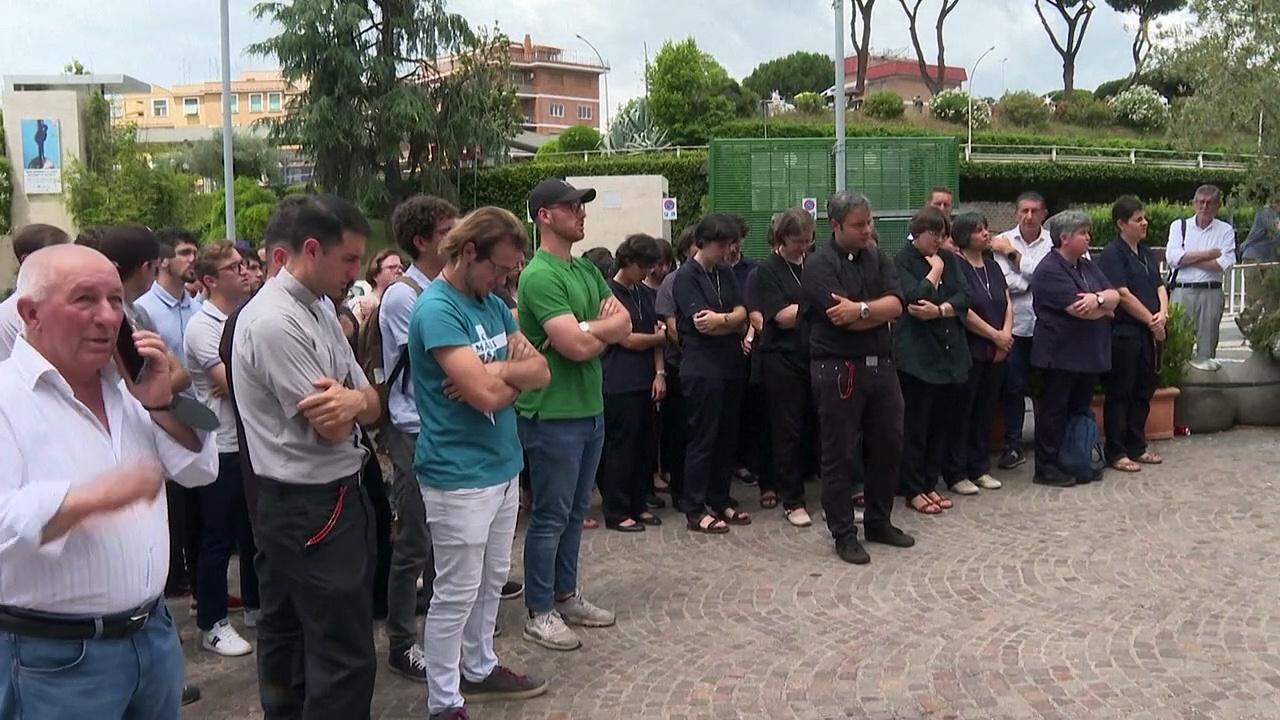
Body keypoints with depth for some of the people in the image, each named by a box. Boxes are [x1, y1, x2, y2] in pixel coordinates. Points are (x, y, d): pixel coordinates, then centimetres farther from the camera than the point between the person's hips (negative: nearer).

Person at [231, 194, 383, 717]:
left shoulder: (320, 310, 11)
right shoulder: (275, 321, -19)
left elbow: (371, 407, 6)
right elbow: (332, 429, -20)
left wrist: (353, 400, -17)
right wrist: (355, 398, 0)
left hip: (316, 501, 10)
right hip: (312, 506, -10)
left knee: (289, 635, 20)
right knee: (346, 656, -4)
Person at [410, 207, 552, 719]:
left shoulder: (494, 305, 9)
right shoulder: (436, 309, -19)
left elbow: (541, 372, 5)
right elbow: (486, 395, -27)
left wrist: (493, 372, -14)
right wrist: (512, 370, -6)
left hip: (503, 466, 8)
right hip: (459, 476, -8)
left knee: (491, 582, 21)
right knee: (456, 595, 4)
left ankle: (479, 669, 38)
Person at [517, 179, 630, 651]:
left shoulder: (586, 270, 12)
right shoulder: (539, 276, -17)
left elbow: (623, 324, 6)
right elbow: (578, 347, -24)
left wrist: (588, 329, -13)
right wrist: (605, 328, -4)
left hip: (590, 410, 9)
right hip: (553, 416, -8)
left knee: (575, 512, 18)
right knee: (550, 517, 2)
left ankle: (566, 596, 31)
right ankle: (539, 613, 15)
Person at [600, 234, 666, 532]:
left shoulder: (644, 295, 16)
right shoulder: (610, 294, -8)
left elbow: (656, 335, 11)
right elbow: (628, 340, -11)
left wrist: (659, 373, -2)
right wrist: (660, 337, 4)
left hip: (644, 382, 7)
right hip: (620, 384, -7)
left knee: (644, 446, 10)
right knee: (621, 447, -3)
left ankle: (639, 504, 21)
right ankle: (616, 512, 5)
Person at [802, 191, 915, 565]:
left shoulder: (878, 259, 9)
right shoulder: (819, 264, -9)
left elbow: (895, 304, -4)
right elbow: (844, 319, -19)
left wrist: (861, 309, -18)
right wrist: (878, 312, -6)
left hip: (881, 365, 6)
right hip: (838, 370, -6)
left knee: (888, 446, 14)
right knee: (840, 454, 3)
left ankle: (879, 522, 31)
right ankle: (843, 534, 15)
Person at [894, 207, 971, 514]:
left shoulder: (949, 259, 14)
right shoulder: (903, 260, -4)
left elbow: (963, 296, 2)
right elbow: (914, 297, -18)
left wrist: (939, 310, -14)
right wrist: (934, 272, -5)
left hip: (950, 354, 6)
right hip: (917, 355, -6)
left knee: (941, 424, 10)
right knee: (916, 425, 0)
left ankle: (930, 483, 21)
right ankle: (913, 490, 9)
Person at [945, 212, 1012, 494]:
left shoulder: (992, 266, 15)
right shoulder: (956, 267, -10)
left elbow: (1007, 302, 13)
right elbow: (963, 311, -17)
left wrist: (1006, 333, -4)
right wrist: (995, 335, -10)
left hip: (995, 353, 7)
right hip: (968, 351, -7)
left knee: (985, 411, 12)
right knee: (961, 412, -1)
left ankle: (980, 468, 22)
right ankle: (956, 474, 6)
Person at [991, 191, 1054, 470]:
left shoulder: (1052, 243, 1)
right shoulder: (1003, 241, 1)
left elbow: (1040, 272, -12)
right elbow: (1005, 282, -9)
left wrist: (1013, 253, -9)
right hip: (1015, 326, 0)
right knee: (1013, 387, 3)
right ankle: (1013, 446, 13)